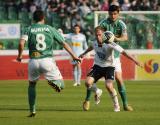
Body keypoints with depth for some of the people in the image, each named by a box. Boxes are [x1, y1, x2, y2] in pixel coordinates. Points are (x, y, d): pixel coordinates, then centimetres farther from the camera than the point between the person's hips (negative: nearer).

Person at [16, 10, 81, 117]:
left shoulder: (29, 29, 6)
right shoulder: (50, 29, 9)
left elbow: (22, 42, -12)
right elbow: (64, 43, 6)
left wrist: (20, 55, 3)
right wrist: (73, 56, 13)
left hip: (33, 61, 1)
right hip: (47, 60, -1)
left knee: (32, 84, 25)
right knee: (61, 85, 7)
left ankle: (32, 111, 20)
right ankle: (55, 82, -29)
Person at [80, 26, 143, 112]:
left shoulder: (110, 44, -24)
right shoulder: (95, 43, -6)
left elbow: (123, 52, -28)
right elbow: (91, 47, 20)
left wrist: (134, 60, -35)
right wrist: (84, 54, 39)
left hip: (109, 66, -4)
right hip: (98, 66, 4)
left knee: (108, 85, -25)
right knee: (88, 82, -15)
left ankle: (116, 105, -2)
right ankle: (87, 100, 18)